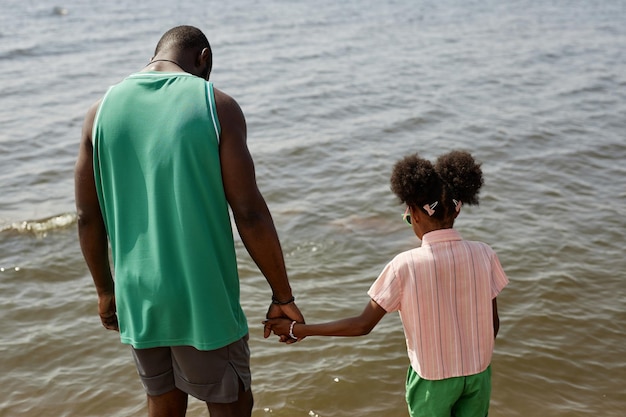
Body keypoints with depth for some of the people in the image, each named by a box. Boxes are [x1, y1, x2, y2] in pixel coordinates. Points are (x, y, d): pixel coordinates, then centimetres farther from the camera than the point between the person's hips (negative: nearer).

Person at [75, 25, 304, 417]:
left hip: (137, 300, 4)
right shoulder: (216, 105, -9)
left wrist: (106, 289, 19)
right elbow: (250, 213, -13)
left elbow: (88, 218, 5)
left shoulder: (102, 110, 2)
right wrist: (283, 296, -2)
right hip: (203, 299, -4)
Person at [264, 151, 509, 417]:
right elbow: (492, 323, -1)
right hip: (478, 373, 3)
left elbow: (363, 325, -16)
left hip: (433, 378, -3)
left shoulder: (406, 266, -20)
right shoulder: (483, 255, -11)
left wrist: (299, 330, -7)